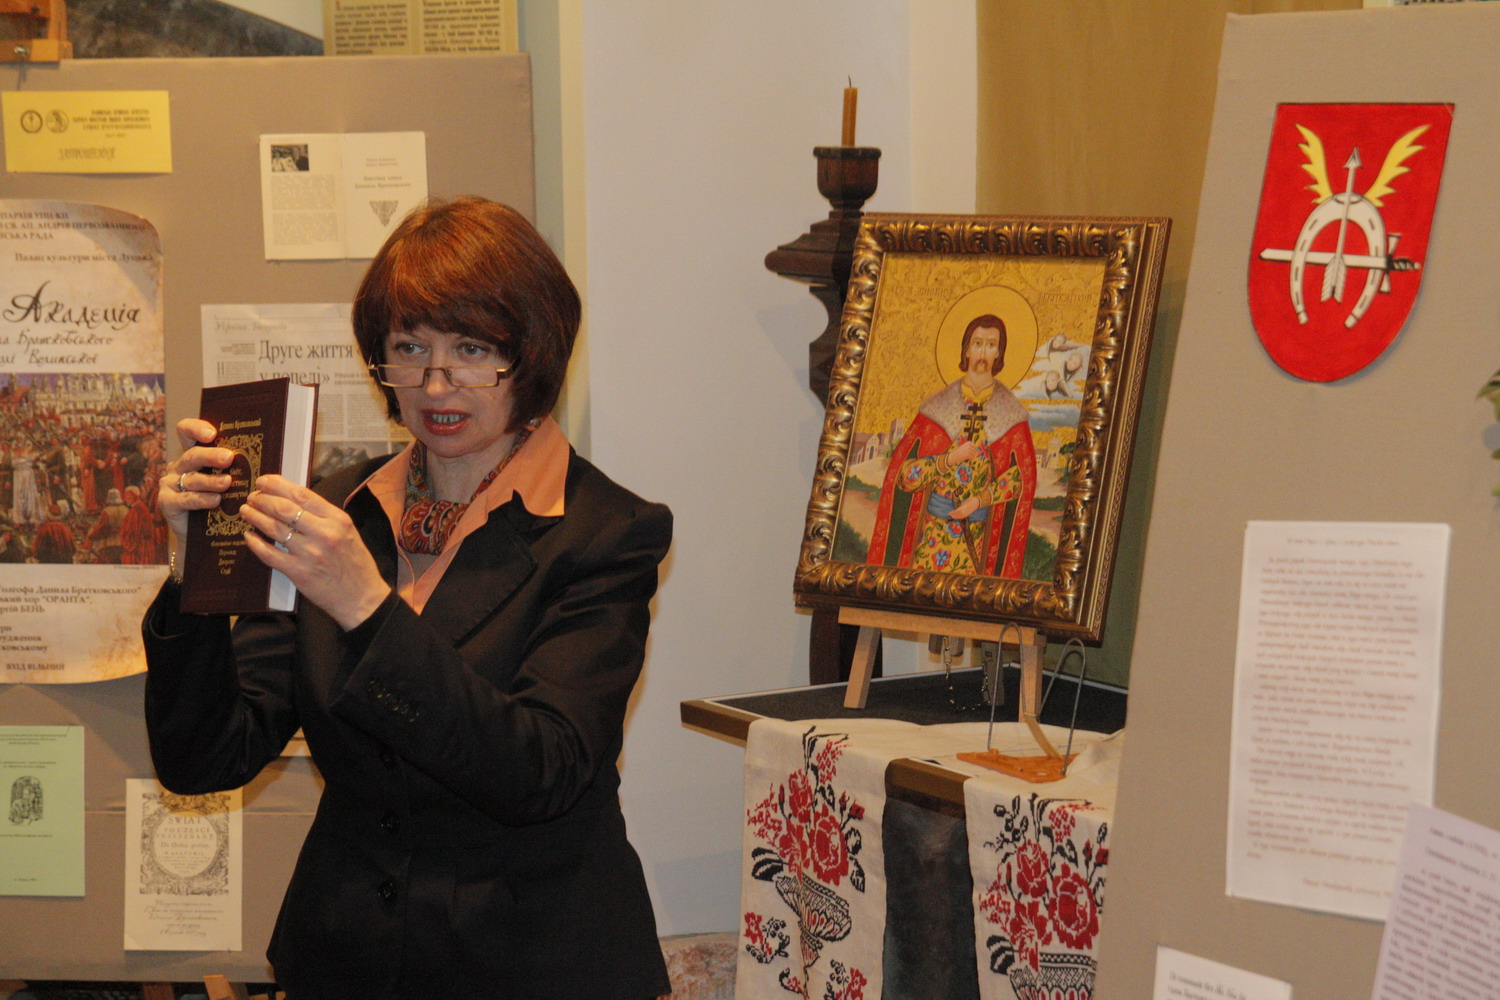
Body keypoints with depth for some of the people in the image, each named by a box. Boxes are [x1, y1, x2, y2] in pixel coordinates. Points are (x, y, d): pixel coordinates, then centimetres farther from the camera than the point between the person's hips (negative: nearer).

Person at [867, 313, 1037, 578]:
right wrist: (949, 460, -15)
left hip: (977, 532, 0)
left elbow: (1020, 477, 0)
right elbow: (905, 474, -2)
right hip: (933, 524, 0)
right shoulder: (938, 408, 1)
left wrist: (978, 500, -11)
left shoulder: (1010, 414, 2)